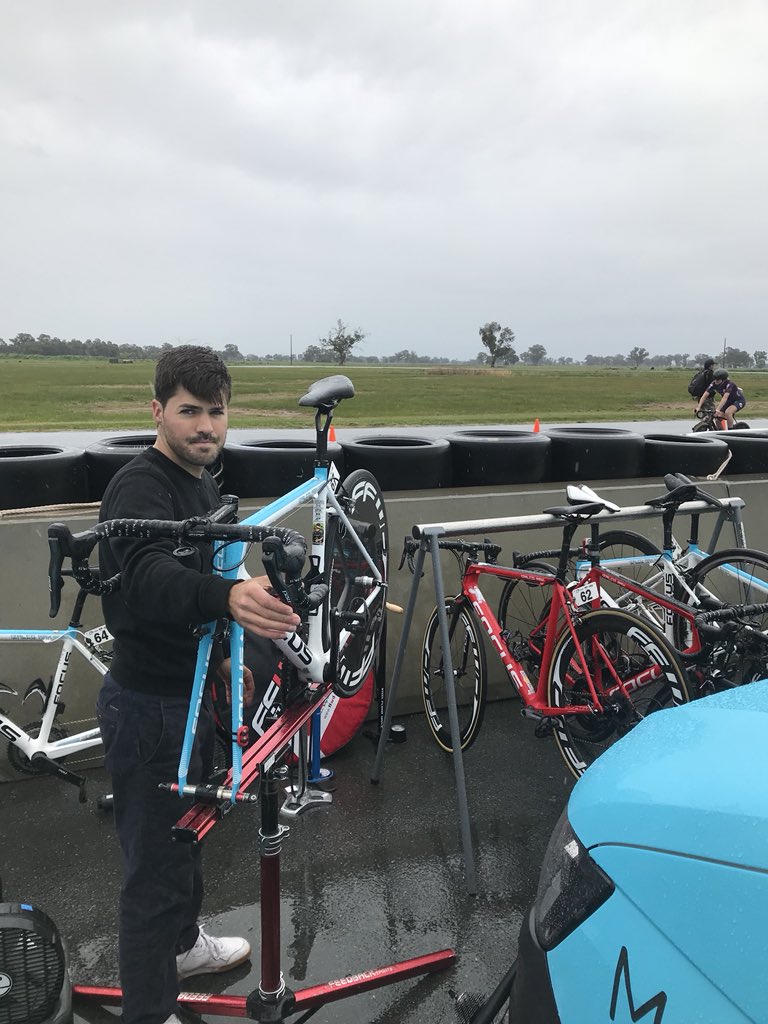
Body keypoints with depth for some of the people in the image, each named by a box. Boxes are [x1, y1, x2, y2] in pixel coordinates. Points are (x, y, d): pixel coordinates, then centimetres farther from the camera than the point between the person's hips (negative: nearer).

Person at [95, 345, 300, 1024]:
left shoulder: (201, 485, 7)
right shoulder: (140, 488, -23)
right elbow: (150, 579, -43)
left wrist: (222, 656, 21)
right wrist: (230, 596, -61)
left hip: (189, 693, 10)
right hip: (149, 707, -10)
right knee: (157, 866, 5)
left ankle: (183, 943, 51)